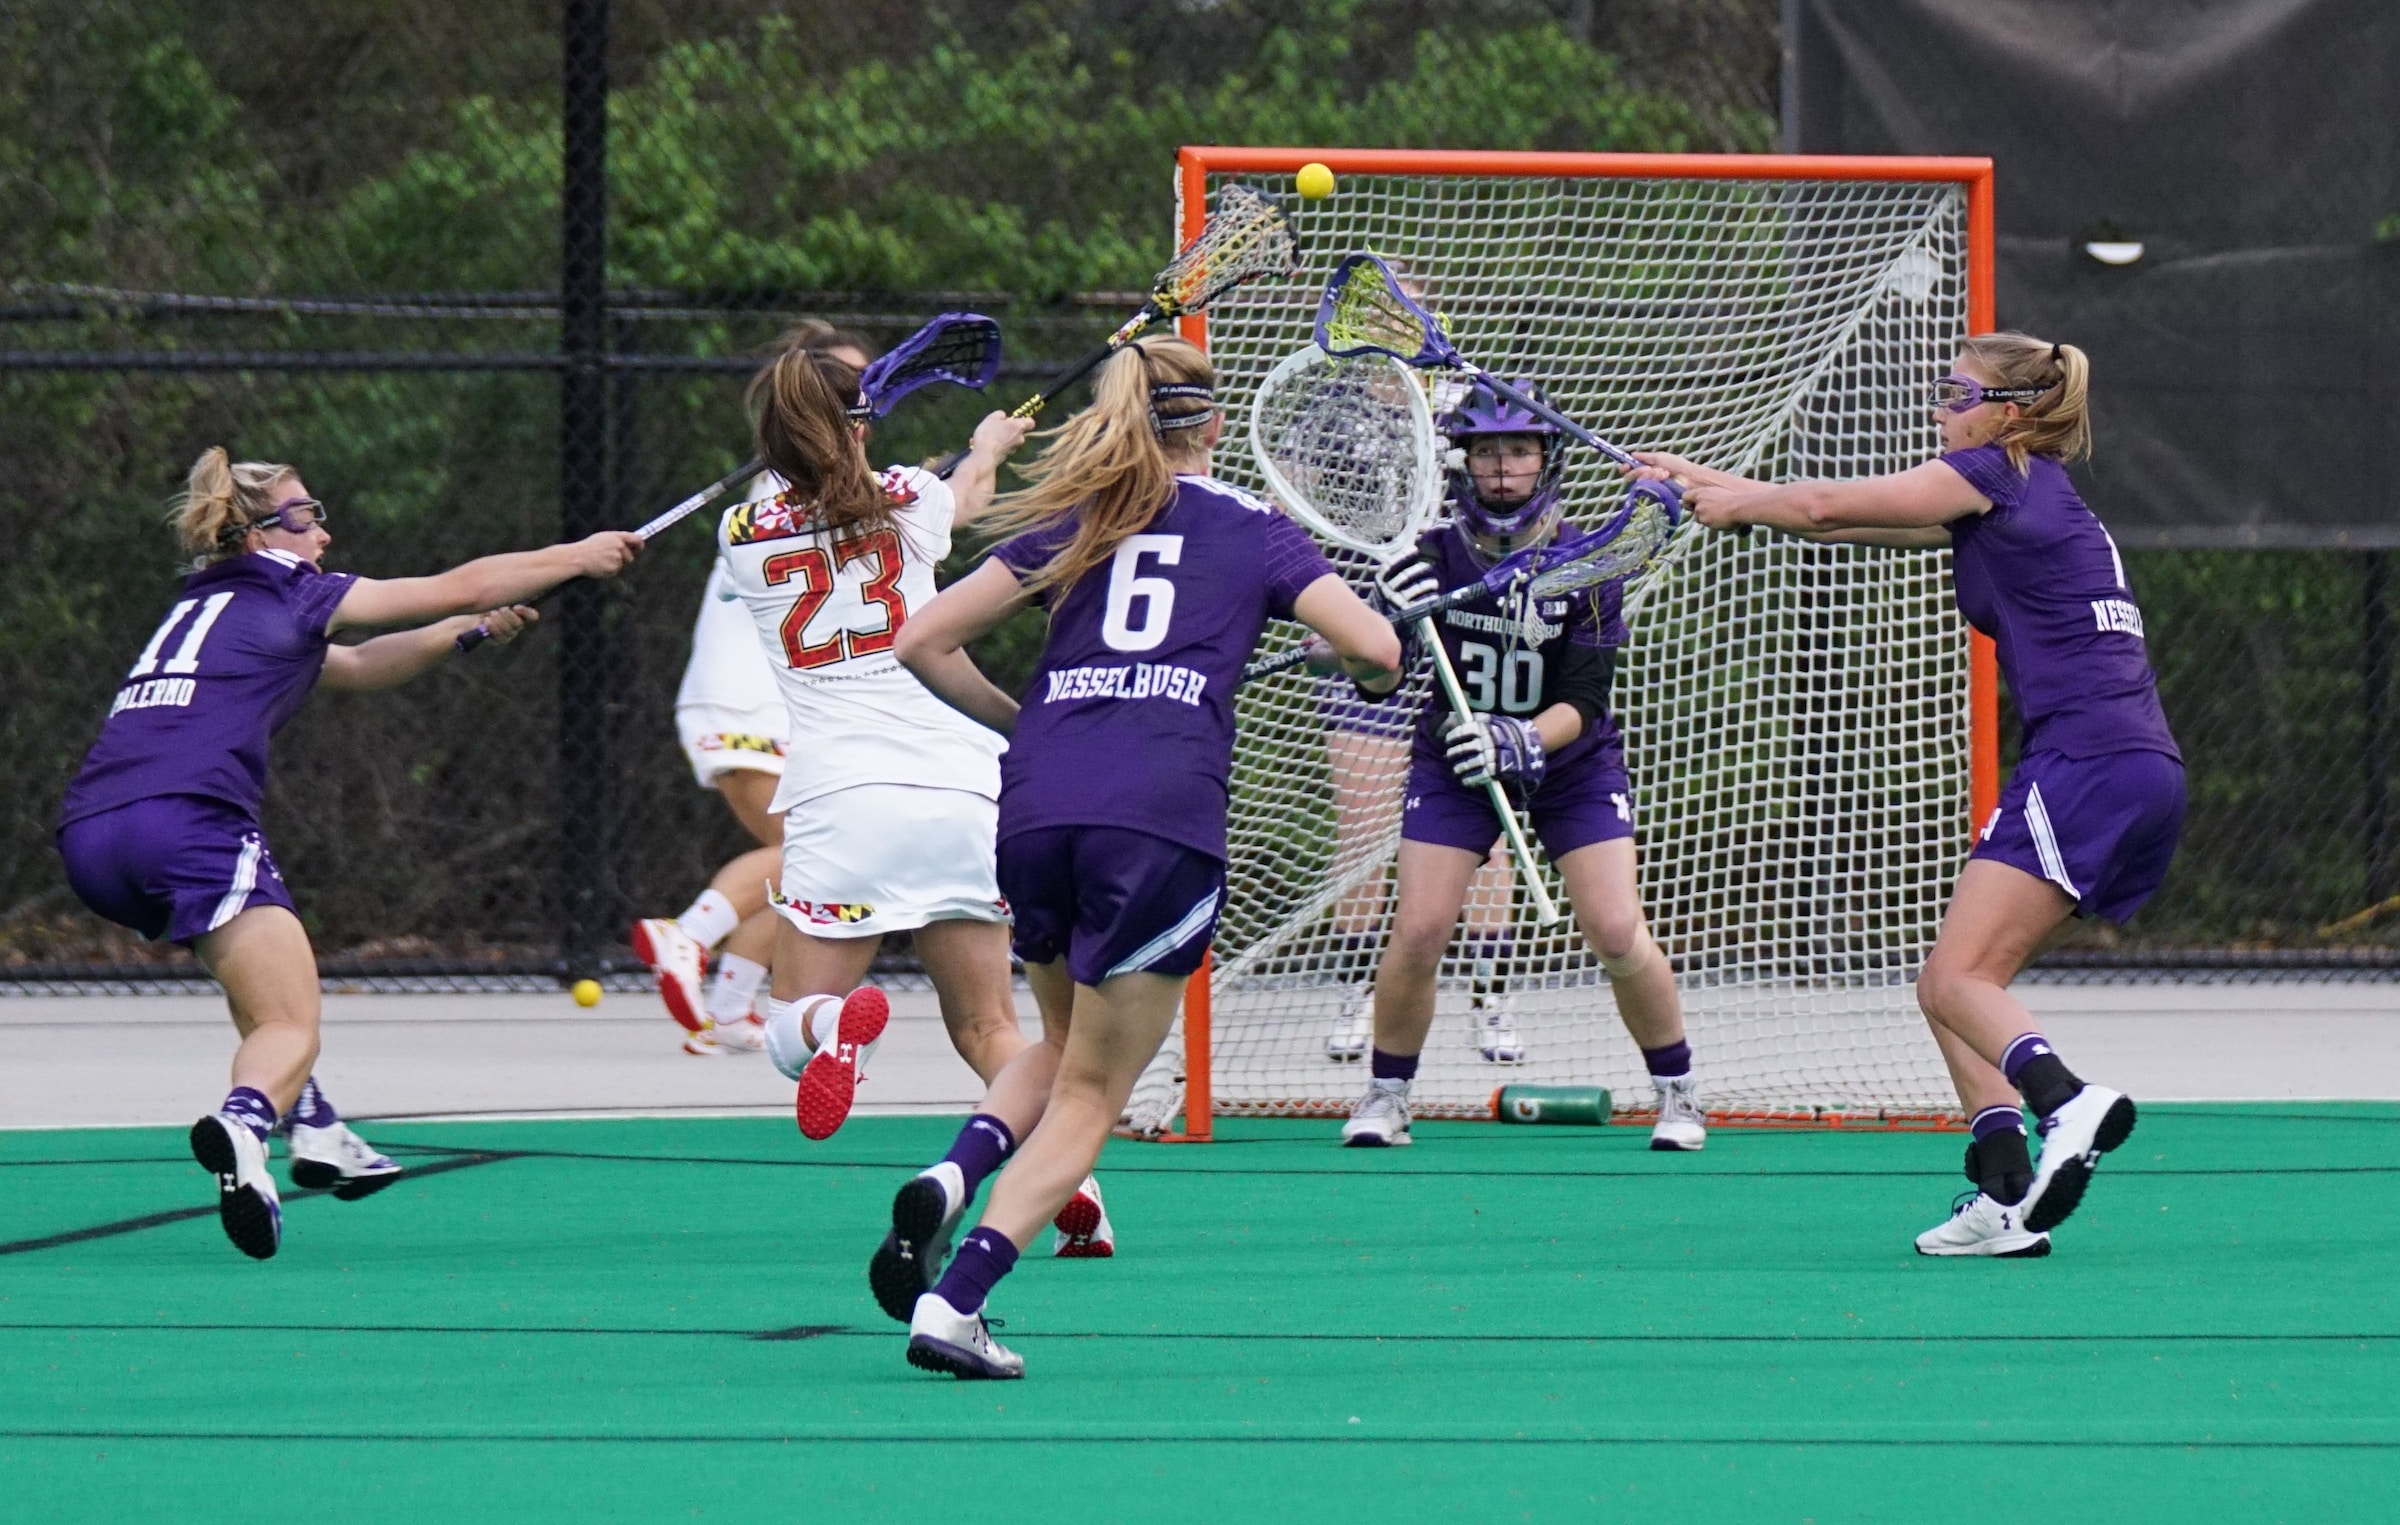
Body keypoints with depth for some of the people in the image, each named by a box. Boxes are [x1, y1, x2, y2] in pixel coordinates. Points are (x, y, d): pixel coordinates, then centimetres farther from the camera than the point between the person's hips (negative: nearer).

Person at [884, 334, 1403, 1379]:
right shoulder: (1252, 531, 13)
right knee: (1090, 1092, 4)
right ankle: (953, 1301, -13)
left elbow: (924, 643, 13)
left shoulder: (1069, 526, 19)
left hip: (1038, 811, 3)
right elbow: (1372, 648, 2)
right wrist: (1375, 676, 25)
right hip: (1164, 815, -3)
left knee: (1064, 1046, 27)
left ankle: (950, 1180, -2)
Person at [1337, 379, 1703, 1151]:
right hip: (1454, 765, 1)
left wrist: (1523, 742, -39)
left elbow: (1584, 702, -19)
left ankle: (1679, 1093, 9)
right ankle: (1385, 1097, 9)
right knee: (1418, 934, -12)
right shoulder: (1434, 553, -15)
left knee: (1619, 935, -12)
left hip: (1572, 766, -1)